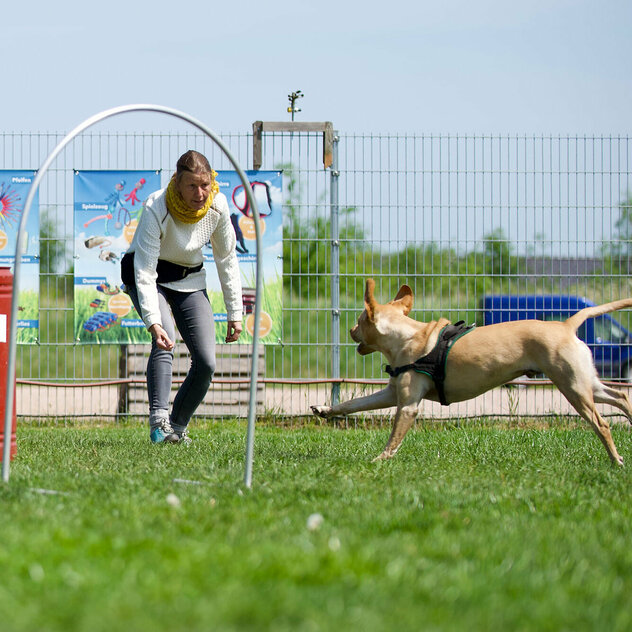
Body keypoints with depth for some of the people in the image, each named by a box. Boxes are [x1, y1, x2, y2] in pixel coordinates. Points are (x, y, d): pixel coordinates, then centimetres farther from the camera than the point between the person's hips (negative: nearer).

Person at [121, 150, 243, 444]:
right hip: (147, 277, -4)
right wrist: (153, 321, -44)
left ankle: (178, 427, 10)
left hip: (189, 279, 4)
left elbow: (227, 259, -2)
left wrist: (235, 313, -1)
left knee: (206, 363, -8)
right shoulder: (156, 209, -30)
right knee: (164, 342, -31)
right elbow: (145, 270, -34)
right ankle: (158, 421, -38)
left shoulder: (218, 206, -18)